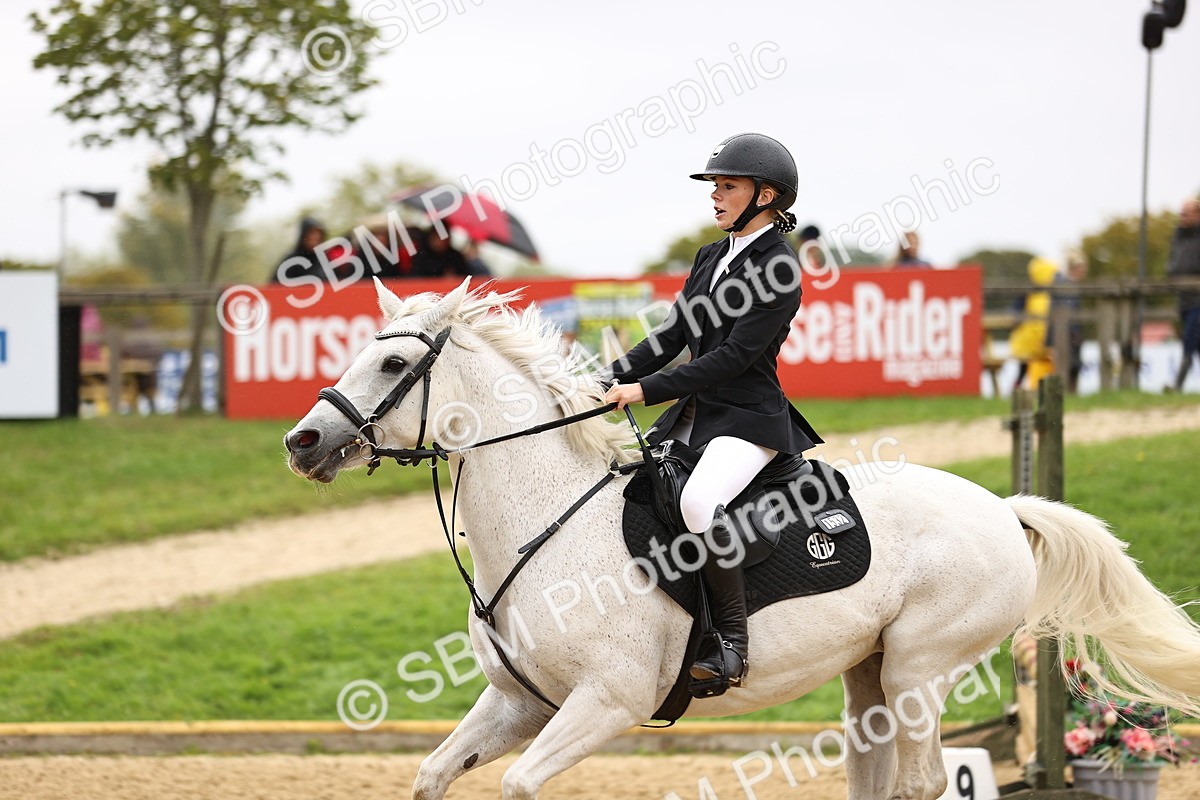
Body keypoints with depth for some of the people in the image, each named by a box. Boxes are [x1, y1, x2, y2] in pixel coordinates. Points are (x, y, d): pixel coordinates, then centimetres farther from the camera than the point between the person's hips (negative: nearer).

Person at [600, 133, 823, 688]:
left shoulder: (778, 269, -11)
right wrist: (606, 384, 1)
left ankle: (732, 641, -26)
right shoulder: (711, 259, 15)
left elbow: (735, 356, -18)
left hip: (748, 421, -10)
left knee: (698, 501, -35)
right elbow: (670, 339, 14)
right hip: (692, 415, 10)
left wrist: (645, 390, -21)